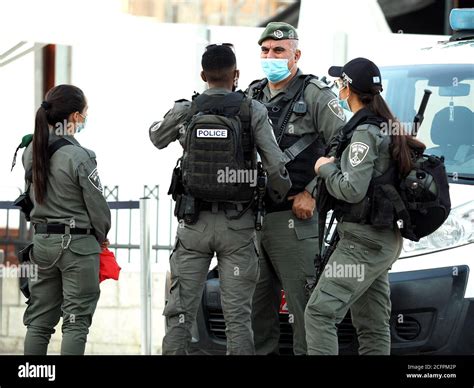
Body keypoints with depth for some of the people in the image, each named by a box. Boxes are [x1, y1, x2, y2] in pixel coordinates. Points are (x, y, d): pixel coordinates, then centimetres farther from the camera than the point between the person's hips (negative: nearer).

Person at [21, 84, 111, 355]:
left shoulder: (32, 152, 2)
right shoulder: (79, 157, -17)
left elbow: (35, 194, 10)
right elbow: (97, 203, -9)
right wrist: (102, 236, 5)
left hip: (43, 239, 6)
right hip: (77, 243, -6)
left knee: (39, 319, 11)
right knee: (76, 320, -1)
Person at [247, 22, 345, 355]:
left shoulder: (316, 95, -2)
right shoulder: (252, 97, 16)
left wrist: (312, 193, -11)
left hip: (295, 217, -6)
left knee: (303, 301, -8)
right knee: (256, 302, 10)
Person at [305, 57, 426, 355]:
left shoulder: (364, 132, -15)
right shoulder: (386, 128, 14)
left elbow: (352, 190, -22)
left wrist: (326, 168, -6)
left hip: (362, 240, -10)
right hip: (384, 239, 10)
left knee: (320, 312, -14)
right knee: (373, 326, 11)